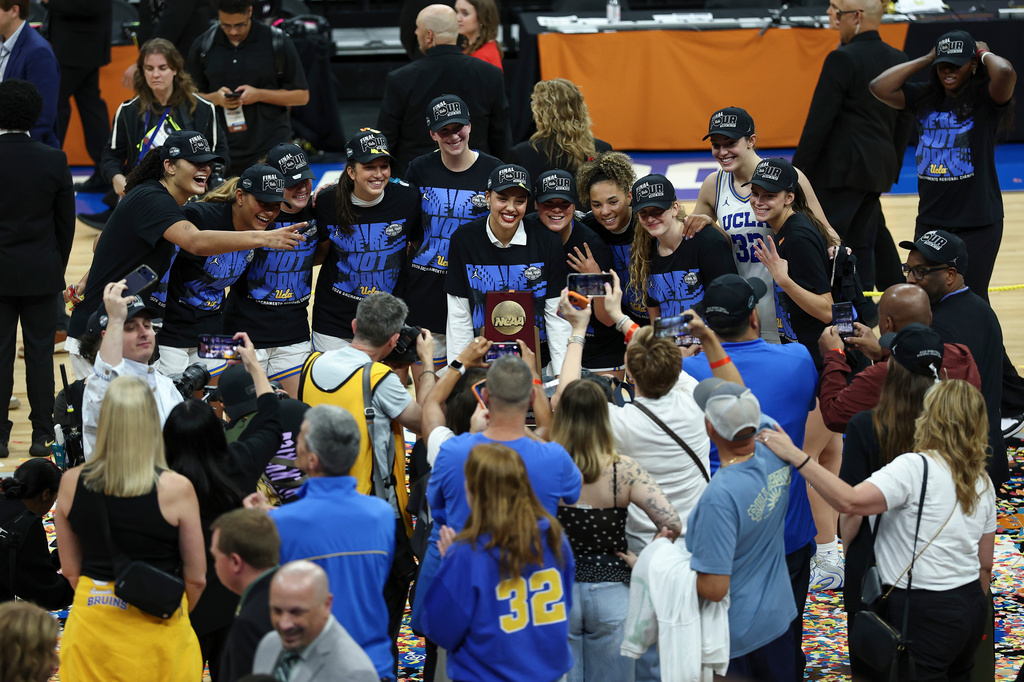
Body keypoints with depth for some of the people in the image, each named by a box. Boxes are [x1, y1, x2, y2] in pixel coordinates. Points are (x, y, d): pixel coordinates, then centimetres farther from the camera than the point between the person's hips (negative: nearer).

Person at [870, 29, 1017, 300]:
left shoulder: (985, 99, -9)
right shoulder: (924, 98, 6)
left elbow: (1005, 73, -29)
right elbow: (880, 87, -5)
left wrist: (985, 54, -7)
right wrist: (927, 59, 0)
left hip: (978, 223, -5)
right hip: (930, 220, 5)